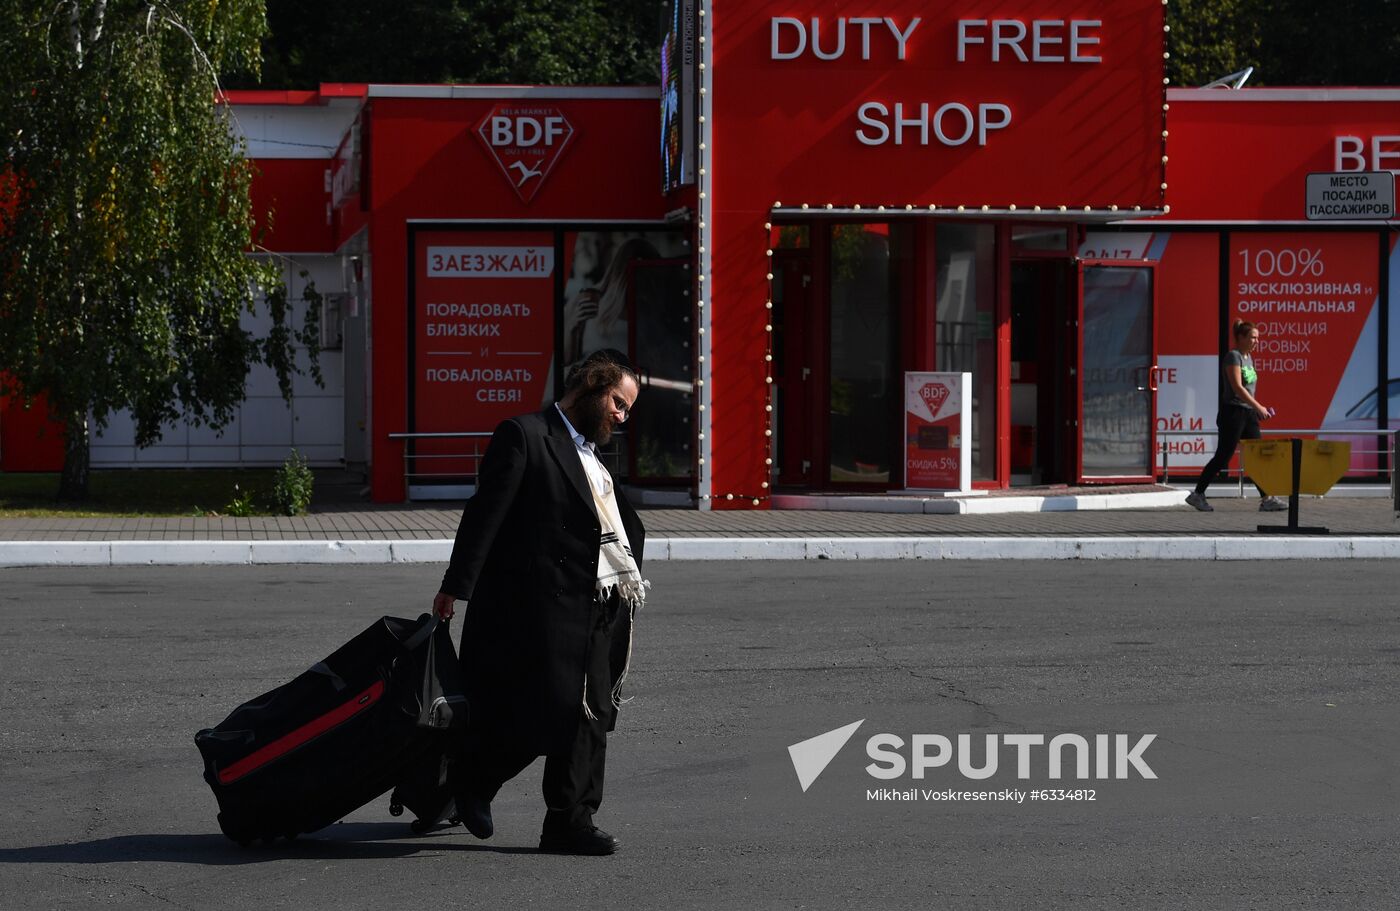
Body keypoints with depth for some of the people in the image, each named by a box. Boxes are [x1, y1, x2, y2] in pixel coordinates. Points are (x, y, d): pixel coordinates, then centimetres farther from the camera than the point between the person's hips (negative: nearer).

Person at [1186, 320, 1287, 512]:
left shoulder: (1249, 357, 15)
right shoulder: (1233, 356, -12)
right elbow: (1237, 387, -20)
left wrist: (1258, 410, 17)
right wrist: (1258, 406, -23)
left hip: (1248, 413, 9)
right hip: (1233, 411, -9)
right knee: (1223, 456, -5)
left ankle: (1266, 499, 2)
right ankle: (1197, 494, 4)